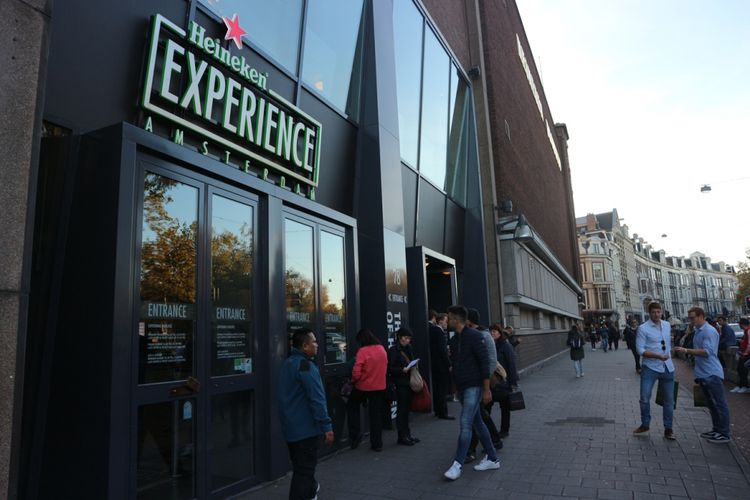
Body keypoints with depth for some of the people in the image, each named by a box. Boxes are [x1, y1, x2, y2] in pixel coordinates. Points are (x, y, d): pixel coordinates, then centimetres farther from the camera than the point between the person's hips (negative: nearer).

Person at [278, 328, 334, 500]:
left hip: (290, 426, 10)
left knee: (301, 466, 25)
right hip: (305, 428, -10)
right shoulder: (306, 366, -20)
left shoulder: (288, 363, 10)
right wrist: (327, 427, -23)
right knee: (304, 470, -2)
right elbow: (316, 399, -25)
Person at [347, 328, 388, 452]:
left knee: (352, 406, 21)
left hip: (363, 387, -4)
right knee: (376, 415, 15)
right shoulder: (382, 349, -1)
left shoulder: (363, 351, -19)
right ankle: (377, 444, 19)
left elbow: (356, 372, -22)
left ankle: (354, 436, 18)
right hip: (380, 387, 4)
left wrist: (353, 381, -3)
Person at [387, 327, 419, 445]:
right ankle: (402, 436, 8)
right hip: (400, 384, -7)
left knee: (406, 409, 13)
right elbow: (390, 369, -12)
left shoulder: (408, 349, 13)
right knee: (401, 410, -1)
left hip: (408, 383, 7)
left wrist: (413, 367, 5)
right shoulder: (393, 350, -9)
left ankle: (407, 434, 22)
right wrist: (402, 370, -23)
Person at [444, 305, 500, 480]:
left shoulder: (474, 336, -13)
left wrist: (487, 390, -17)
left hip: (474, 387, -8)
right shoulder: (454, 339, 10)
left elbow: (484, 363, -15)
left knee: (465, 423, -11)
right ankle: (492, 459, 25)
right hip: (461, 387, 8)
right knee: (477, 423, 14)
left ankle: (458, 464, -6)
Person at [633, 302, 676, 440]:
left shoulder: (667, 325, 8)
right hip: (650, 368, -4)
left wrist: (669, 355, 17)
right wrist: (658, 356, -23)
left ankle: (668, 429, 23)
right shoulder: (643, 328, -9)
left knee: (669, 400, 9)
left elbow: (669, 342, 22)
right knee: (644, 398, -5)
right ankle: (645, 424, 17)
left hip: (667, 367, 5)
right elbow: (640, 350, -13)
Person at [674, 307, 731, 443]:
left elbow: (707, 352, -24)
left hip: (712, 374, -10)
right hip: (703, 374, 10)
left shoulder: (709, 331, -16)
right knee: (711, 404, 17)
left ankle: (724, 434, 5)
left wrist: (686, 350, -28)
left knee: (720, 403, -2)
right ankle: (716, 429, 27)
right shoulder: (698, 331, 14)